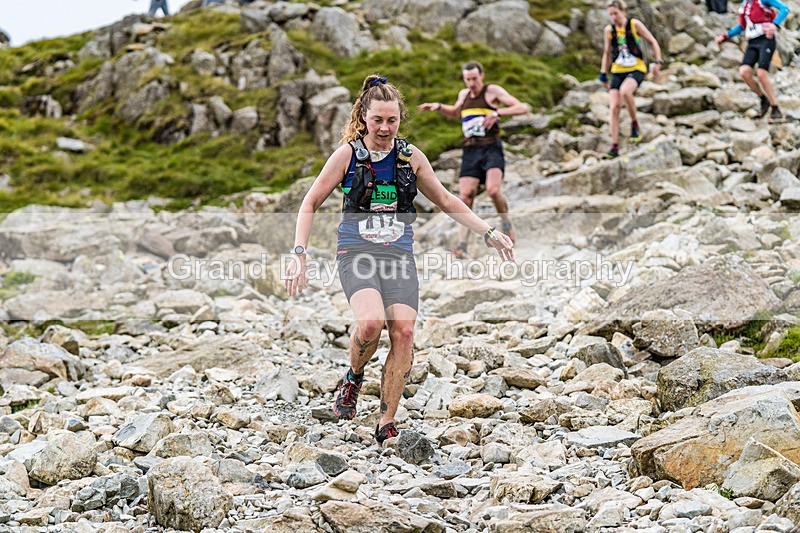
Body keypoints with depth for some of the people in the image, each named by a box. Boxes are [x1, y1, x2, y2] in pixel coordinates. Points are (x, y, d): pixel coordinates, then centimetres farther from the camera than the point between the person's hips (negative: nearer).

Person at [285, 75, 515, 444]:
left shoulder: (411, 156, 7)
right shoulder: (347, 154, -1)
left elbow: (446, 201, 18)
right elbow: (310, 204, 4)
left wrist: (489, 233, 12)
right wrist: (299, 254, -6)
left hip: (399, 254, 3)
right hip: (357, 252, -3)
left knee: (403, 332, -16)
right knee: (371, 322, -29)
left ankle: (387, 425, -5)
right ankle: (353, 378, 3)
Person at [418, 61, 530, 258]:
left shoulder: (493, 91, -1)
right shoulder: (464, 94, 18)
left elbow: (523, 108, -9)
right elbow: (455, 113, 41)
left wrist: (497, 112, -20)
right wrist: (439, 107, 23)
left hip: (491, 148, -5)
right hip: (470, 151, 5)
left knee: (493, 190, -27)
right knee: (465, 195, -8)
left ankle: (506, 223, -1)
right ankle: (462, 244, -9)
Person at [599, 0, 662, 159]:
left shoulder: (635, 24, -5)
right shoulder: (609, 30, 4)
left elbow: (653, 41, 2)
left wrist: (658, 62, -5)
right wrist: (603, 74, 15)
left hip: (636, 70, -4)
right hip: (617, 72, 4)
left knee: (624, 91, -35)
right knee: (614, 107, -10)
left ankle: (635, 124, -13)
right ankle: (614, 147, -5)